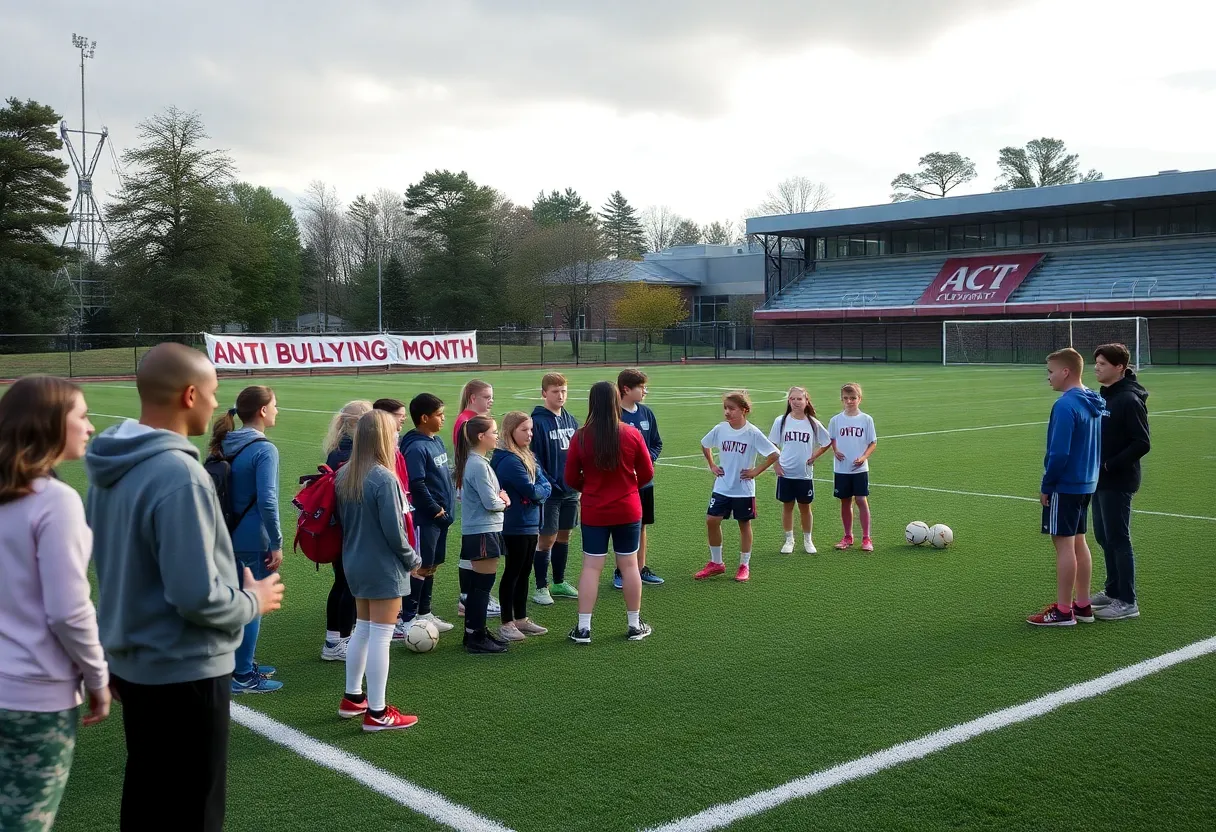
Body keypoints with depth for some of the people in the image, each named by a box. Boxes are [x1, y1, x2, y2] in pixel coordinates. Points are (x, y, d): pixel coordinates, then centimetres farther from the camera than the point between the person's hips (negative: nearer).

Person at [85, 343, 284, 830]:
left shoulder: (111, 468, 3)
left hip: (133, 661, 9)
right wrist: (253, 601, -8)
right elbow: (196, 594, -27)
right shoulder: (178, 475, -25)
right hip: (184, 671, -9)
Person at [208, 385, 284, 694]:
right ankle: (243, 677, 11)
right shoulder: (264, 450, -17)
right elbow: (267, 501, -22)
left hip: (232, 536, 8)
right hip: (255, 539, -8)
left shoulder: (228, 445, 7)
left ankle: (243, 664, 31)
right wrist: (277, 544, -16)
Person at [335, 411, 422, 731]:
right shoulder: (384, 479, -21)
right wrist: (413, 559, -4)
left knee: (362, 629, 21)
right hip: (384, 568, -8)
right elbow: (394, 531, -19)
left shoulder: (343, 476, 1)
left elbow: (342, 520, 8)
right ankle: (377, 713, 7)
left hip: (355, 564, 8)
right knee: (381, 636, 0)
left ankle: (352, 698, 31)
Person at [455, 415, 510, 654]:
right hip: (483, 533, -10)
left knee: (477, 584, 16)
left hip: (478, 532, 10)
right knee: (483, 584, -4)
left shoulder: (477, 462, 12)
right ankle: (477, 638, 2)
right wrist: (503, 502, 0)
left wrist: (500, 497, -3)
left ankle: (474, 632, 25)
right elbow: (490, 503, -20)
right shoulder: (478, 466, -19)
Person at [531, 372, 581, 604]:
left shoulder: (571, 421, 7)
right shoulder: (538, 422, -13)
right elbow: (533, 459, -15)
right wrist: (547, 485, -18)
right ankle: (541, 588, 11)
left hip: (571, 491, 6)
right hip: (549, 492, -6)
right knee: (546, 539, 0)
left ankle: (559, 583, 28)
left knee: (563, 536, 15)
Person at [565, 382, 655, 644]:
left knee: (591, 567, 5)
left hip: (593, 512, 0)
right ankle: (634, 625, 20)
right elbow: (647, 474, -1)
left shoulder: (581, 437, -11)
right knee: (629, 565, 10)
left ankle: (583, 628, 8)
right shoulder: (632, 434, -11)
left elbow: (571, 478, -3)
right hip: (628, 511, 0)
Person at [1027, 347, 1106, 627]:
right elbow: (1095, 445, 15)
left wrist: (1046, 486, -11)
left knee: (1063, 544, -3)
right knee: (1078, 542, 15)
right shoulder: (1095, 403, 8)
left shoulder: (1065, 406, -20)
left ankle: (1063, 611, 3)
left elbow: (1059, 453, -21)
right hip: (1087, 484, 9)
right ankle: (1083, 606, 22)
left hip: (1064, 487, -9)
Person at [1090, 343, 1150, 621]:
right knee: (1104, 538, 16)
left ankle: (1127, 602, 4)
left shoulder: (1129, 400, -16)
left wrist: (1109, 466, -20)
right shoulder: (1104, 396, 11)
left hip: (1118, 483, -9)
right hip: (1100, 480, 9)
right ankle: (1113, 591, 28)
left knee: (1118, 540, -3)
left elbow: (1142, 444, -19)